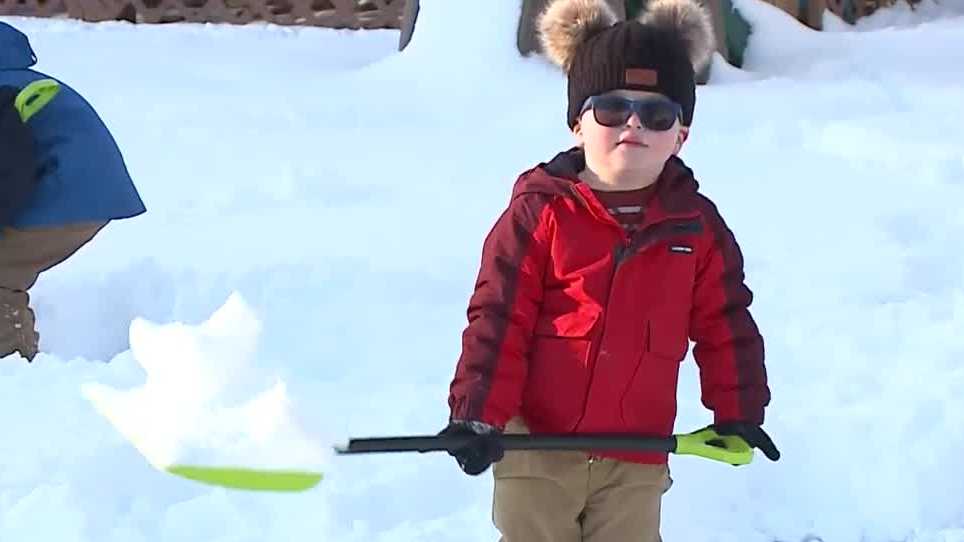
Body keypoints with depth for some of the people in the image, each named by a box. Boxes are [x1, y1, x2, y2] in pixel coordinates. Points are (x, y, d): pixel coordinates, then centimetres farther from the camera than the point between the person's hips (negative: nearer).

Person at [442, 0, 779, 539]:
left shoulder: (698, 225, 2)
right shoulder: (539, 212, -7)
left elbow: (726, 323, 10)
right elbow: (497, 318, -9)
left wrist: (739, 413, 9)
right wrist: (479, 413, -15)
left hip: (636, 457, 2)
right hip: (537, 443, -2)